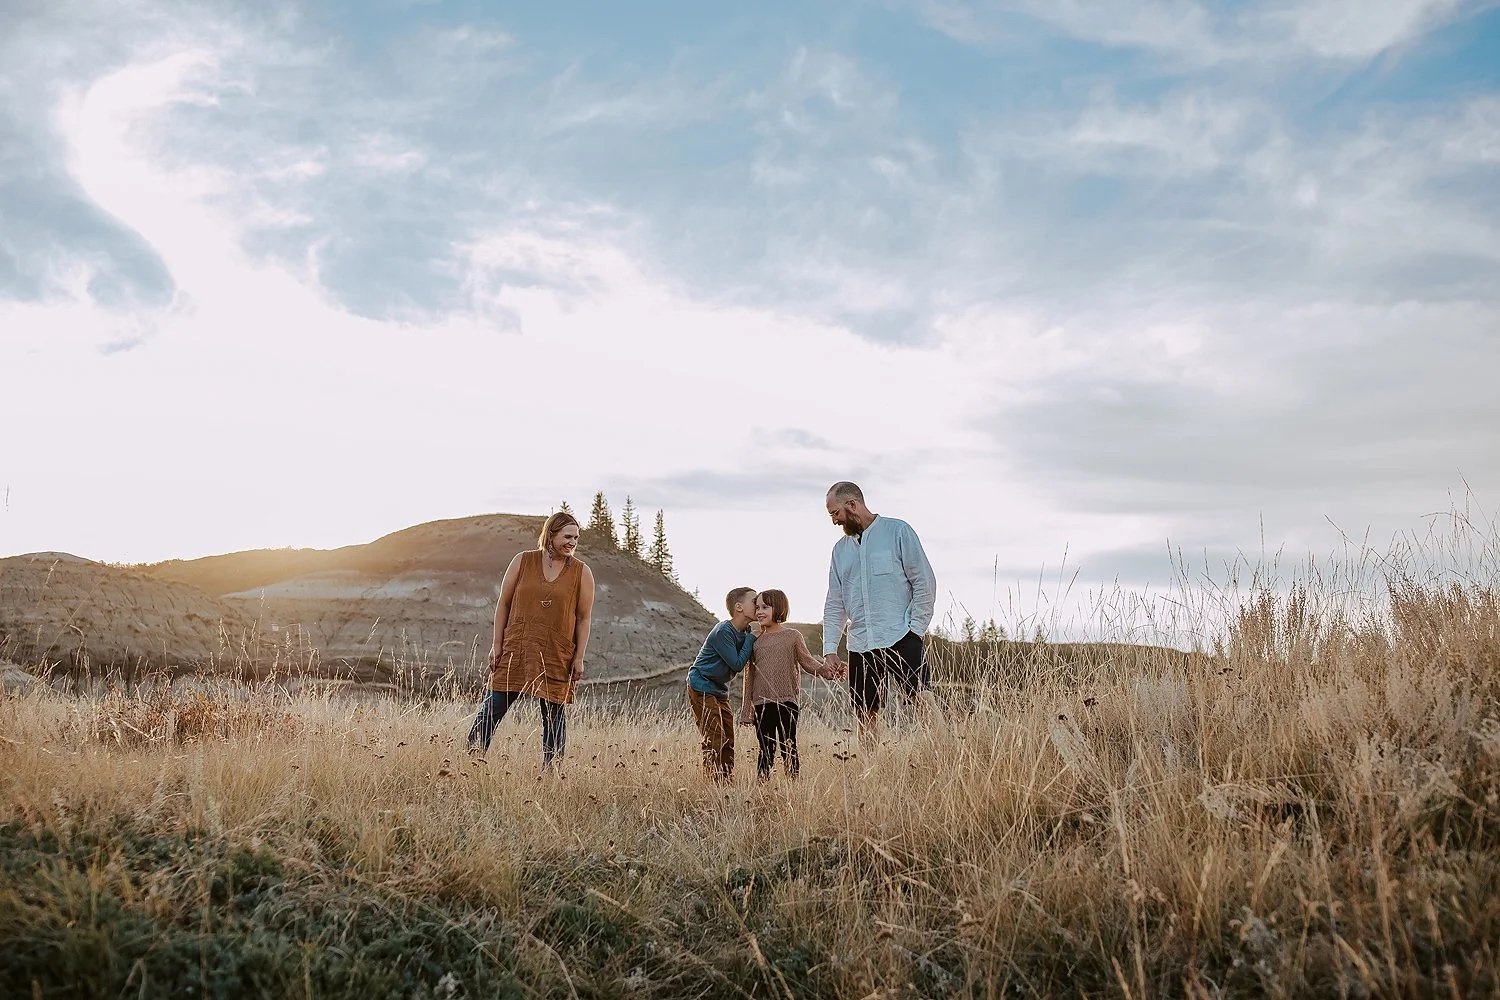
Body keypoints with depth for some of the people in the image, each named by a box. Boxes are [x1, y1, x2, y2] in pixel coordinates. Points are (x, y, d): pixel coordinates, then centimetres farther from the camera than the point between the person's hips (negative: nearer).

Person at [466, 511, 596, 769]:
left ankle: (550, 769, 15)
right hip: (516, 651, 0)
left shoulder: (582, 572, 1)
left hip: (557, 657, 0)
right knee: (494, 705, 0)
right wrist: (497, 645, 2)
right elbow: (503, 604, 6)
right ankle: (472, 755, 13)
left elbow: (584, 618, 3)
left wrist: (579, 658, -2)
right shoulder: (523, 561, 2)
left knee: (554, 714, 5)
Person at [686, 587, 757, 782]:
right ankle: (713, 783, -8)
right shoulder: (723, 632, -22)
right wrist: (750, 640, -15)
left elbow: (748, 661, 10)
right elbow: (737, 664, -22)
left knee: (728, 740, 8)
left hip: (719, 690, 9)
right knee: (714, 739, -12)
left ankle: (728, 781, 14)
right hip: (702, 687, -9)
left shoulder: (745, 632, 5)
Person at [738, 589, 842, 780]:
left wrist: (825, 670, -24)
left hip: (787, 701, -3)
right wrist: (747, 709, 13)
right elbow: (750, 676, 14)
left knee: (788, 746, -3)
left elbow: (807, 660, -2)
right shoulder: (756, 641, 12)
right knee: (766, 750, 5)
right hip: (762, 704, 3)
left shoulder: (792, 636, 5)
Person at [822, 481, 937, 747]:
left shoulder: (897, 531, 2)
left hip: (900, 638, -5)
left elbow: (925, 583, -1)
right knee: (865, 715, 5)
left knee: (923, 700, -19)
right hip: (860, 645, 5)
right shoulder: (840, 549, 17)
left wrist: (915, 628, -8)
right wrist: (829, 648, 9)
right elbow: (835, 604, 18)